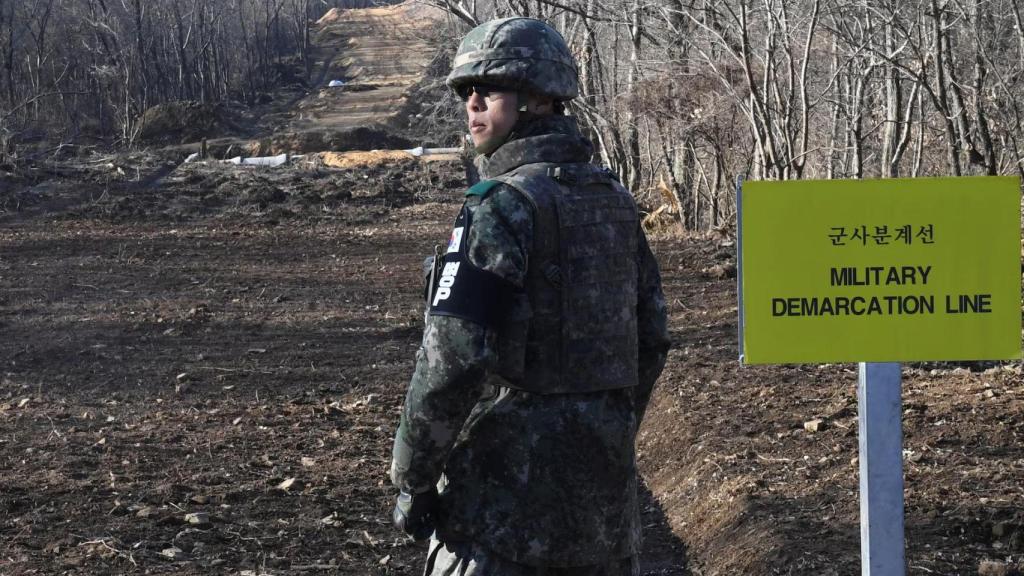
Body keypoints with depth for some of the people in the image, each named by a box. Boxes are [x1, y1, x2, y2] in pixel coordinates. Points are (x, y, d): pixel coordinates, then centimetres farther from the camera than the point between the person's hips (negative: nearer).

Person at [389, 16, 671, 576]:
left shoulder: (502, 205, -14)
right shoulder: (615, 201, 10)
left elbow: (452, 359, -19)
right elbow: (650, 343, 16)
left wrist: (412, 481, -11)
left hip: (509, 478, -8)